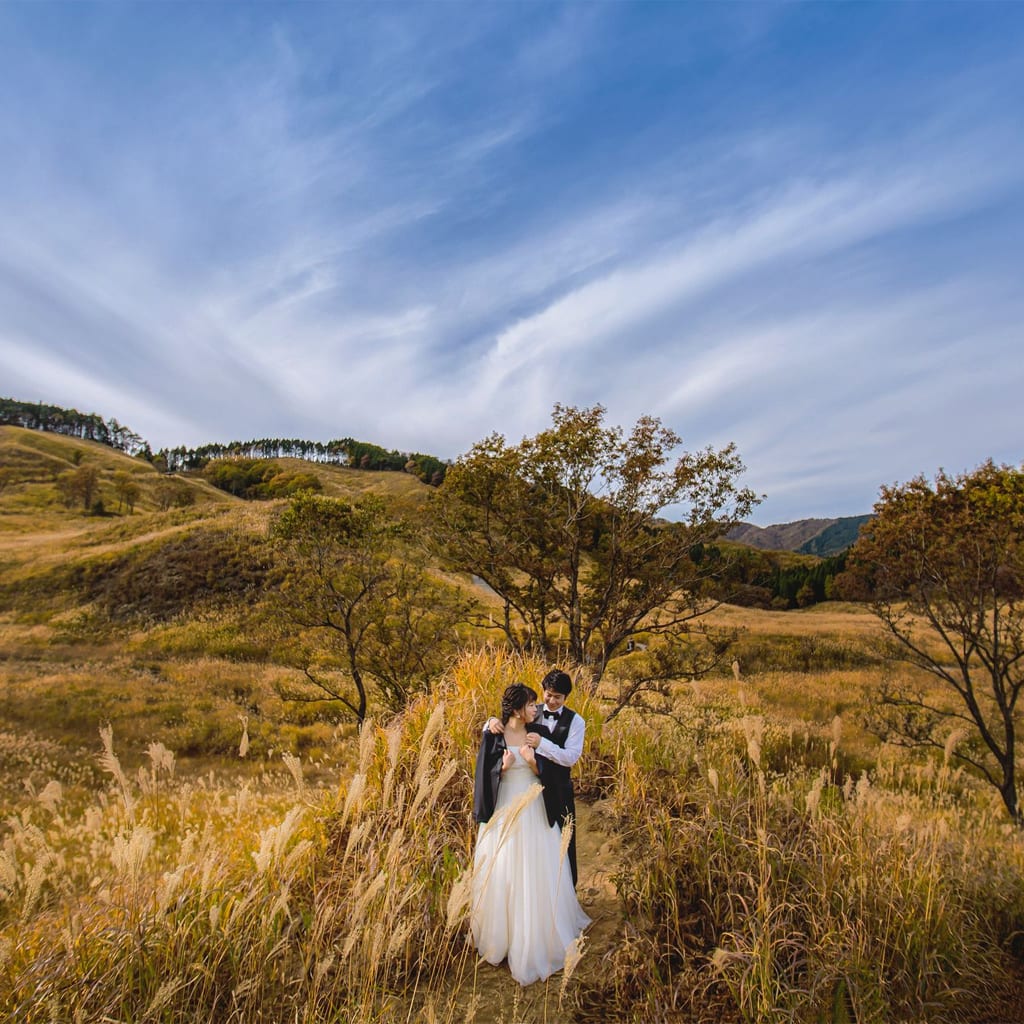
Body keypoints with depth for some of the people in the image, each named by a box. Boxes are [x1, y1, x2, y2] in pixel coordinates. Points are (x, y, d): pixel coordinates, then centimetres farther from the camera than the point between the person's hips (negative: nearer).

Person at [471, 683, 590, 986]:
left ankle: (540, 932, 32)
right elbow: (484, 776, -5)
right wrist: (504, 766, -23)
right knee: (502, 874, 7)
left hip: (533, 810, 3)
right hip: (503, 811, -3)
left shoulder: (536, 733, 0)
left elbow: (545, 772, 3)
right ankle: (500, 931, 28)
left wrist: (532, 761, -18)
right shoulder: (493, 736, -11)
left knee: (537, 873, 12)